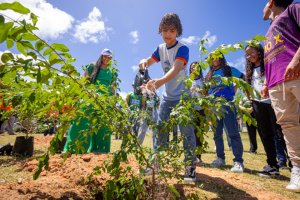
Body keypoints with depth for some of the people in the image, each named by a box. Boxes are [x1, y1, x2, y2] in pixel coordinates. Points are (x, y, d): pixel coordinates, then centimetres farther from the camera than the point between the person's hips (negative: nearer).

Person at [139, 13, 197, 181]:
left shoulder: (182, 48, -17)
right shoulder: (161, 48, 4)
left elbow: (175, 70, -34)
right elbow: (148, 62, 7)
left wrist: (159, 82, -53)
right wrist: (144, 63, -19)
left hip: (183, 95, -6)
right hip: (167, 96, 6)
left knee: (186, 131, -5)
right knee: (160, 129, 8)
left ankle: (191, 167, 8)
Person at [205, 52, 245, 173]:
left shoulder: (228, 70, 7)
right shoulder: (210, 74, 20)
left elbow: (242, 78, 7)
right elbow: (207, 91, 22)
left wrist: (233, 89, -2)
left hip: (227, 103, -5)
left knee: (233, 132, -10)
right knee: (217, 134, 8)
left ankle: (238, 161, -5)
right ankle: (220, 158, 18)